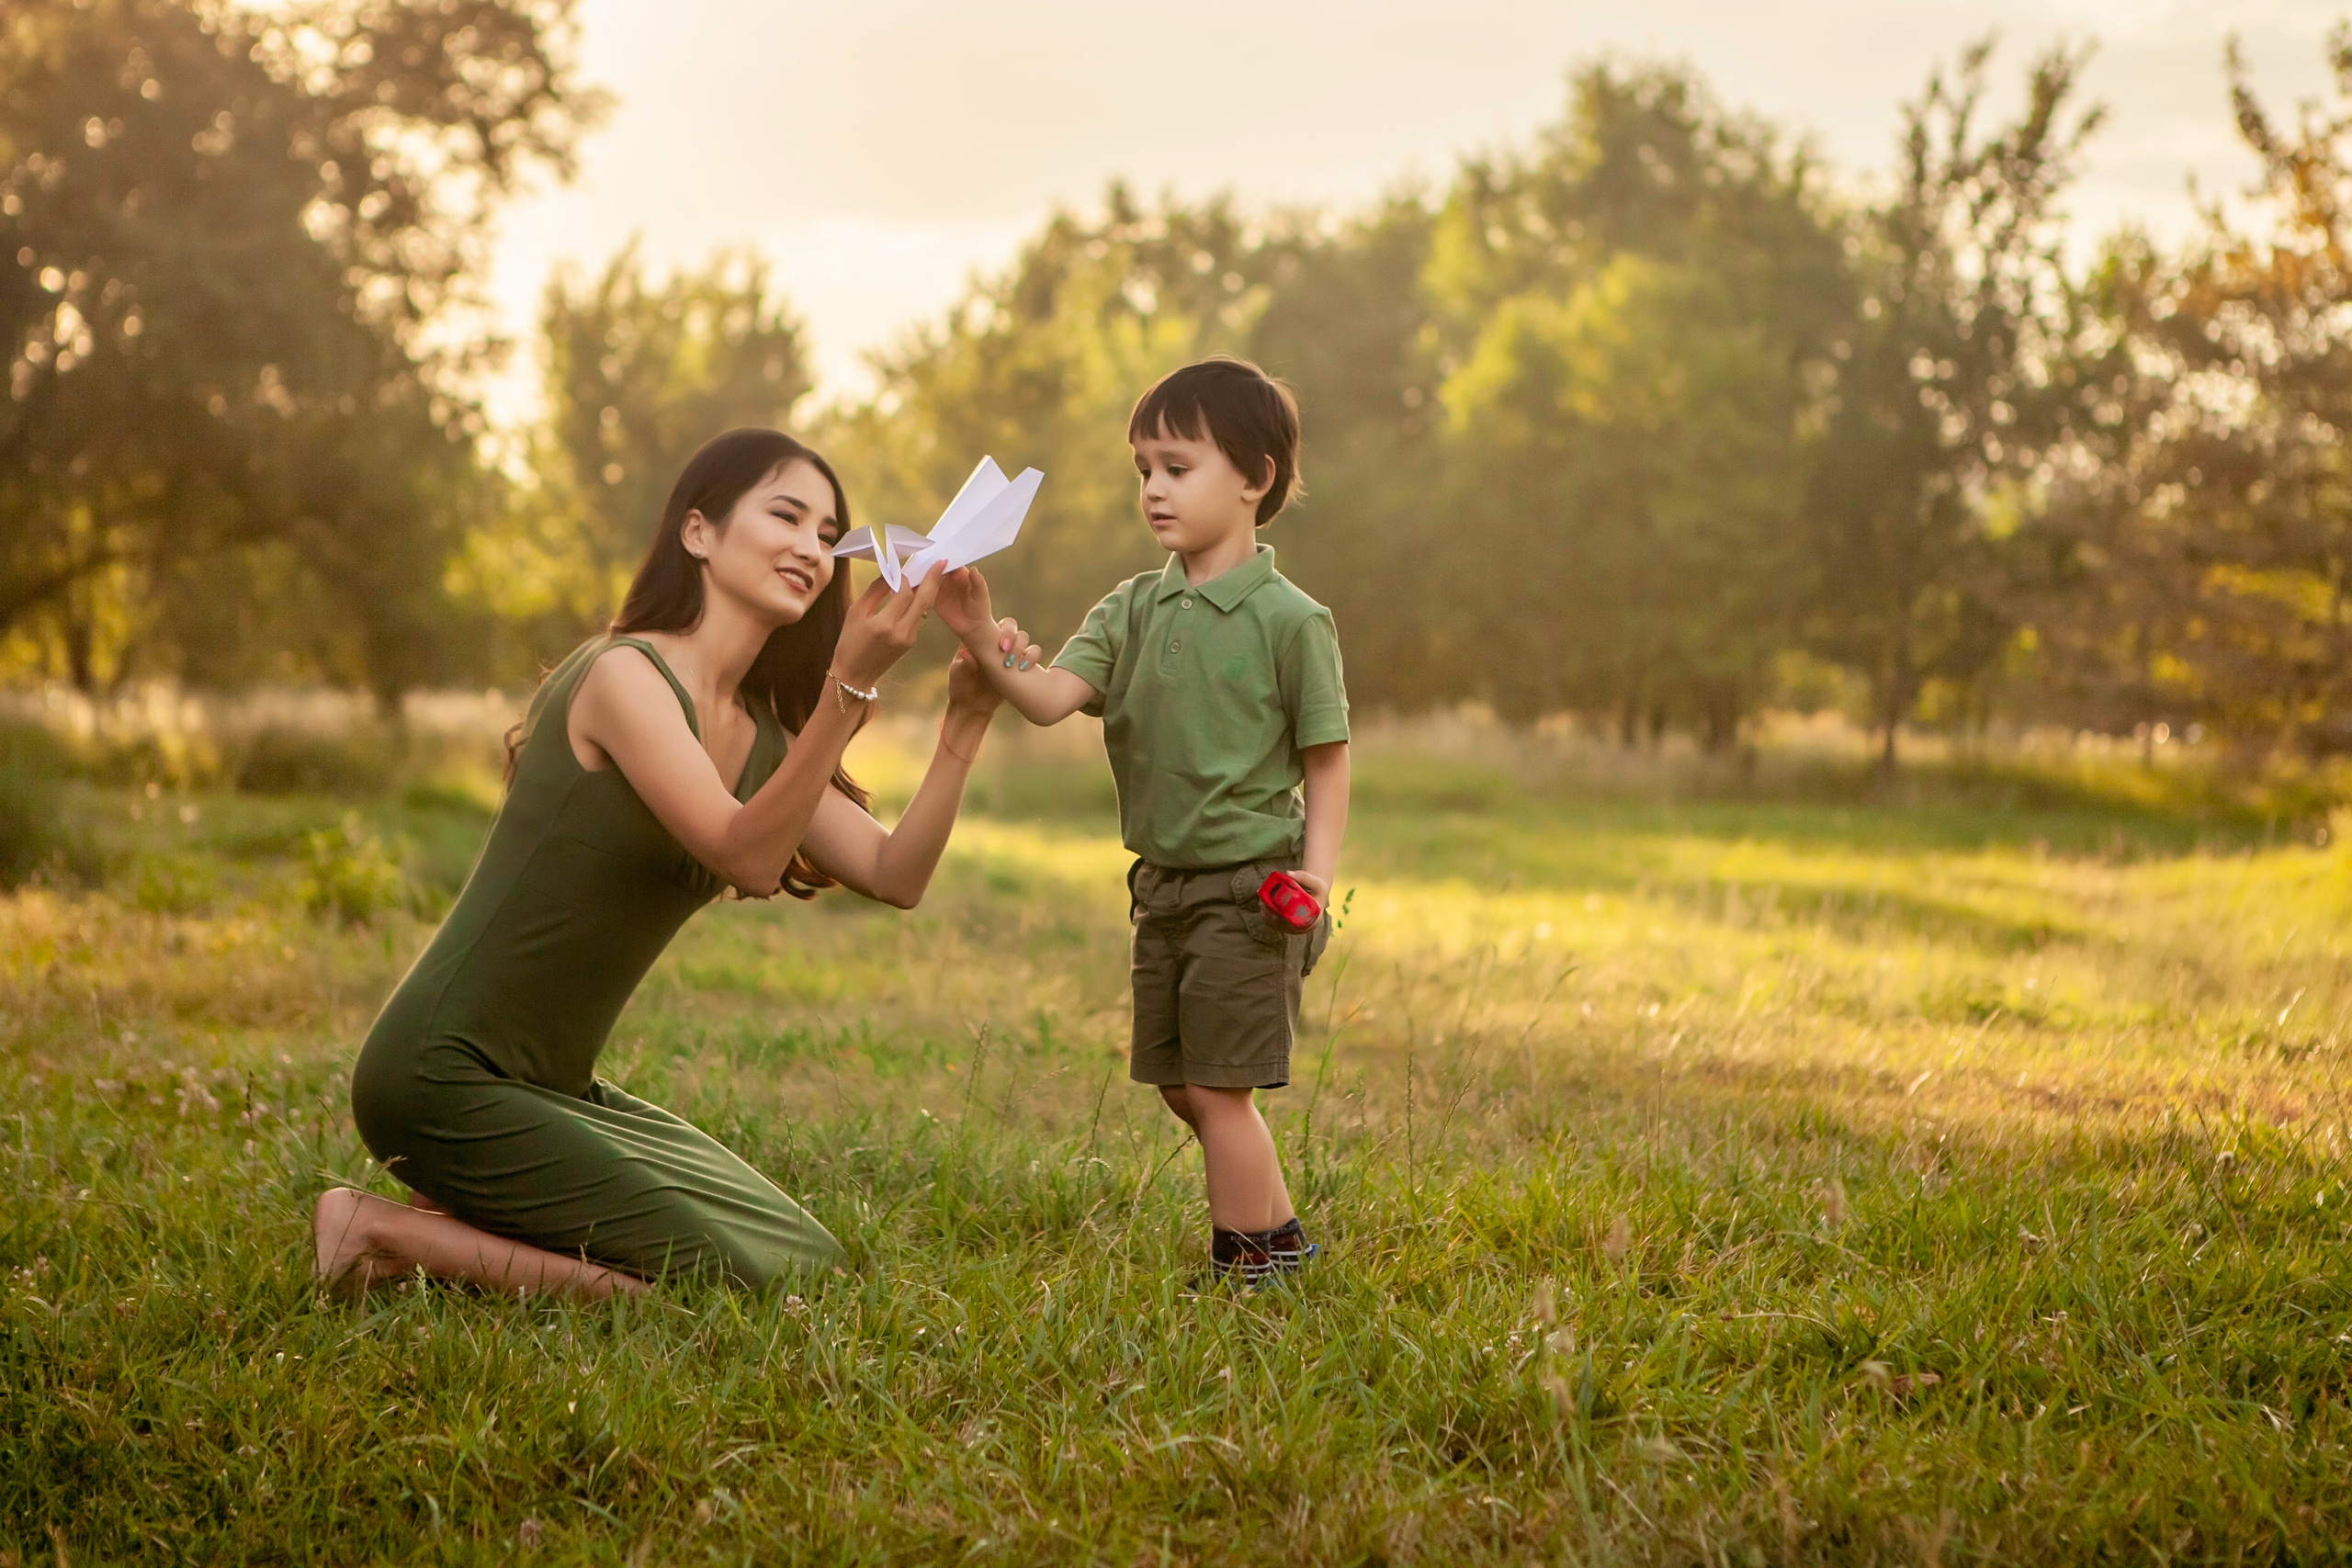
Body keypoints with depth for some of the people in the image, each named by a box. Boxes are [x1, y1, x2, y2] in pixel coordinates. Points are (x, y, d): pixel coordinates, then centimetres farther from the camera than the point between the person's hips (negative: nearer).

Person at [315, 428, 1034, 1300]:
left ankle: (467, 1216, 13)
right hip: (447, 1076, -10)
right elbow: (746, 857, -25)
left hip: (554, 1091, 10)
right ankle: (387, 1233, -4)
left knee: (803, 1261, 12)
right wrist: (851, 683, -31)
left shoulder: (758, 735, 11)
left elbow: (896, 877, 2)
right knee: (726, 1284, -12)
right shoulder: (623, 673, -14)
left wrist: (967, 720, -8)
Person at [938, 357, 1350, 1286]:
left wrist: (1316, 871, -18)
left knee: (1217, 1088, -5)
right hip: (1163, 887, 7)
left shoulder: (1289, 620, -10)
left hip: (1247, 890, -7)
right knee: (1180, 1088, 14)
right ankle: (1276, 1237, 30)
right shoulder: (1133, 609, 5)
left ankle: (1245, 1264, 8)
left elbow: (1327, 761, -7)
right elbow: (1051, 697, -9)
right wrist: (985, 644, -27)